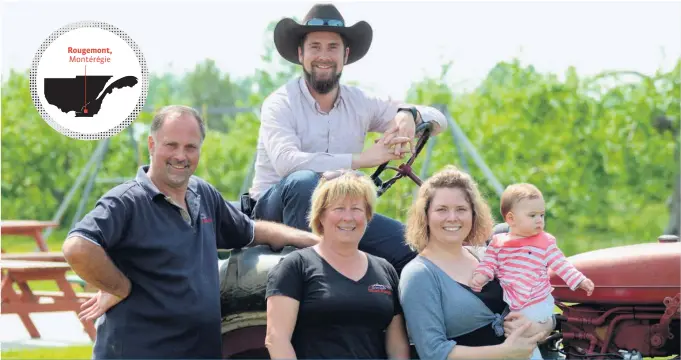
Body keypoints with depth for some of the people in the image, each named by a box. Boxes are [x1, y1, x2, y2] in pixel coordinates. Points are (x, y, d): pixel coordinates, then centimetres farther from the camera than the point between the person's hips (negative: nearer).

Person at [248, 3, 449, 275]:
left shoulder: (361, 103, 3)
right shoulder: (281, 103, -11)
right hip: (275, 209, -4)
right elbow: (287, 162, -30)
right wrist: (361, 159, -33)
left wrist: (408, 115, -19)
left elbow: (438, 120, 6)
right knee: (304, 181, -37)